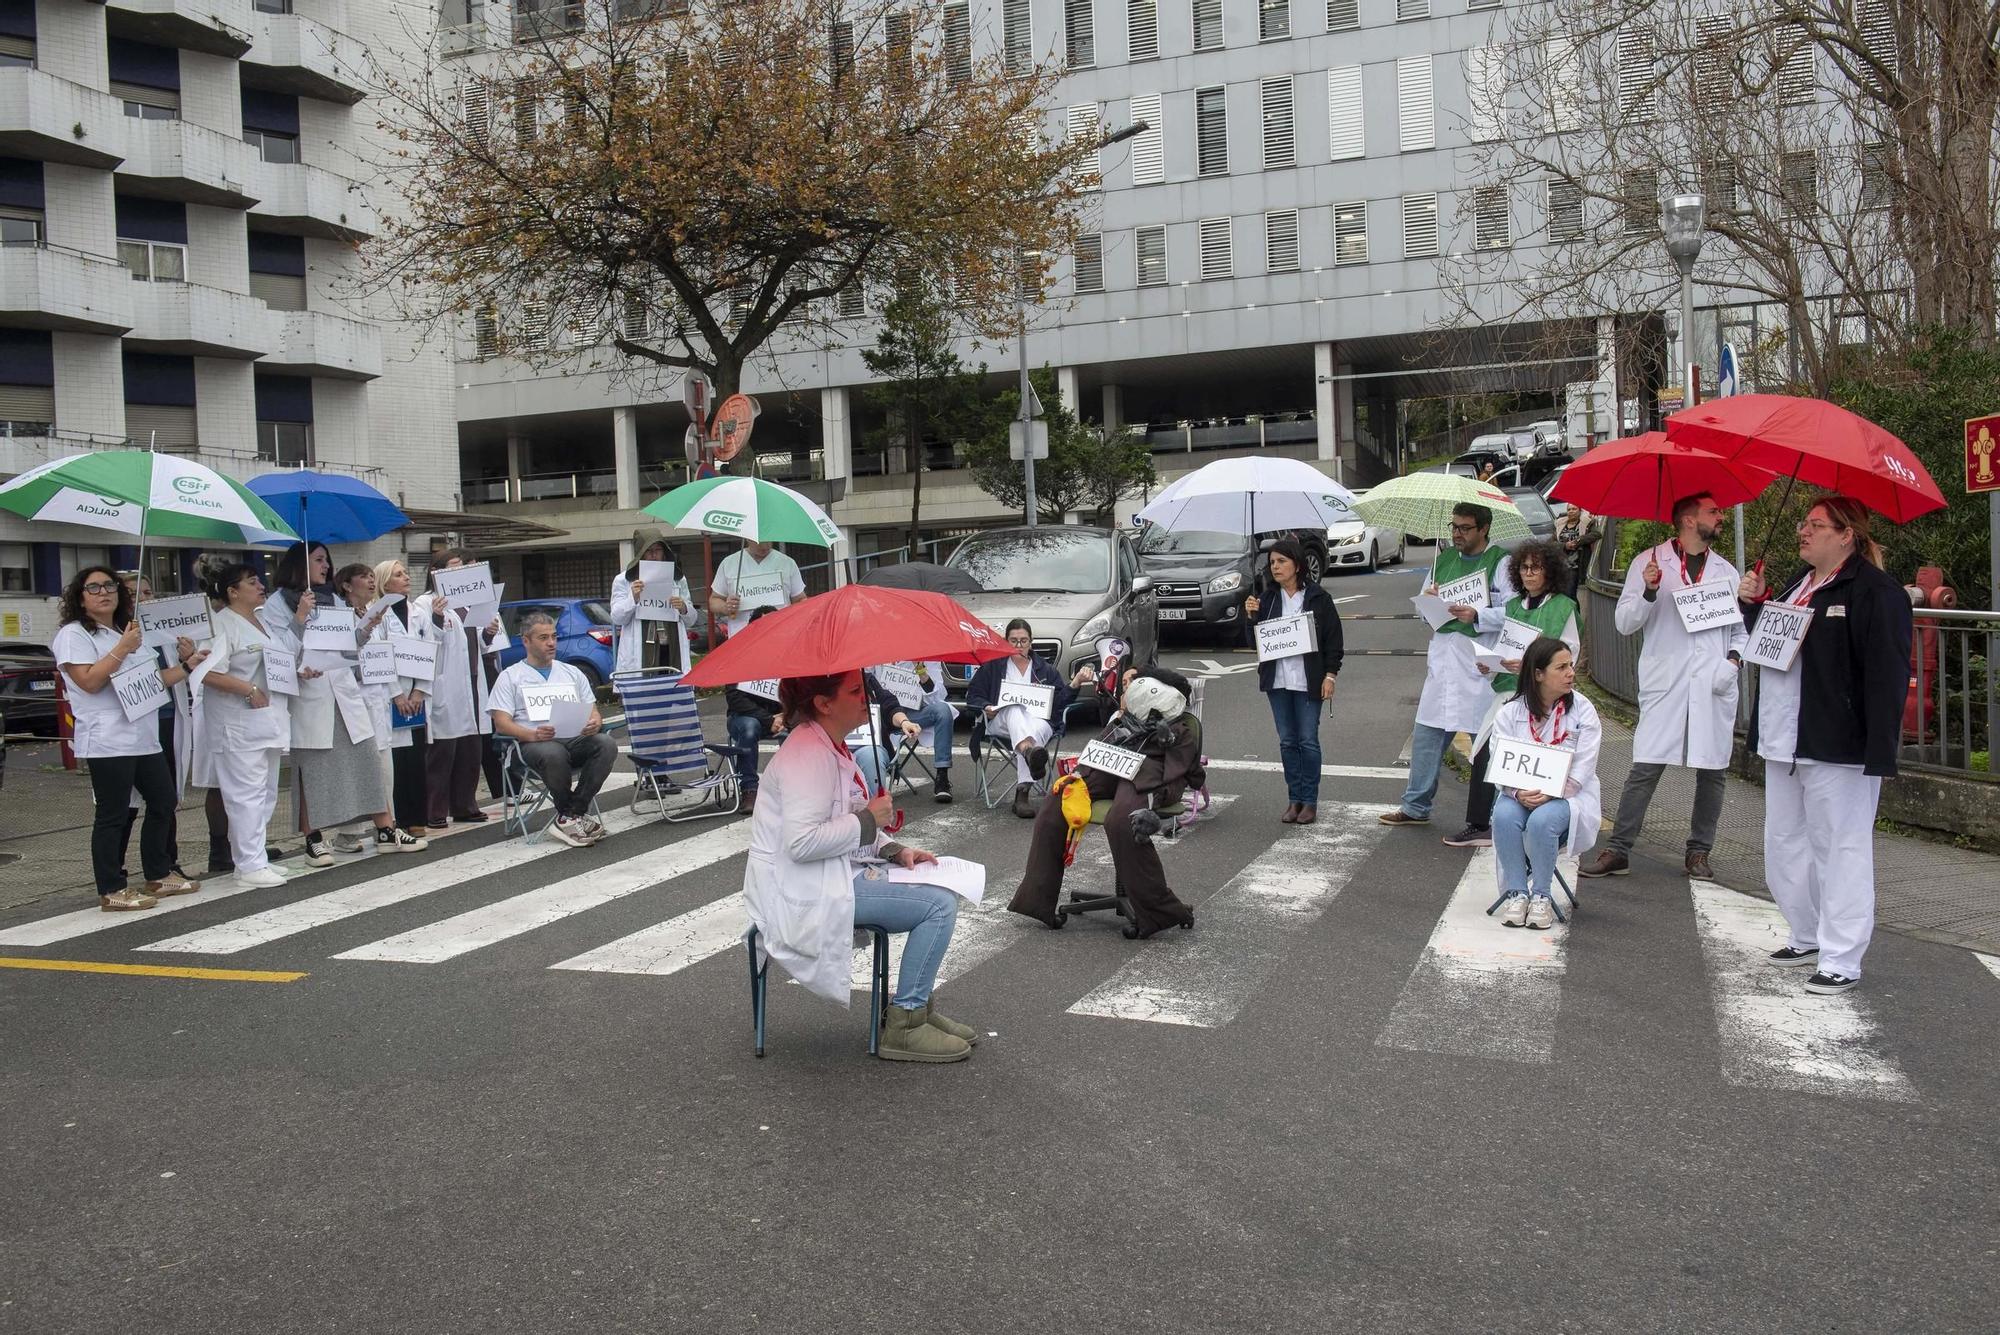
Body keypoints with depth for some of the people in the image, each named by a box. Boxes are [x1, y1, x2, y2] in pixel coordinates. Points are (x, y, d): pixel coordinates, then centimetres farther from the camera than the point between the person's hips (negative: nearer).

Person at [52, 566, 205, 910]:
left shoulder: (127, 633, 21)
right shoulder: (73, 634, -5)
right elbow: (89, 682, -18)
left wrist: (187, 665, 14)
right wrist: (123, 649, -18)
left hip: (144, 737, 9)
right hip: (107, 742, -9)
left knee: (164, 802, 13)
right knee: (112, 814, -5)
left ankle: (159, 875, 25)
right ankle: (111, 891, 0)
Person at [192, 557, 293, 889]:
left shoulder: (263, 622, 16)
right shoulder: (222, 625, -11)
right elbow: (208, 673, -21)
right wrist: (249, 690, -20)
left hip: (268, 721, 9)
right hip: (238, 724, -9)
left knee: (266, 793, 13)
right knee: (247, 794, -6)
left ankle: (256, 857, 22)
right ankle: (249, 865, -2)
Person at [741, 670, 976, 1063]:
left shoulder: (832, 747, 14)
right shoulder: (808, 752, -20)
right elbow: (802, 843, -29)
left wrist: (893, 851, 5)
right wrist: (867, 820, -18)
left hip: (837, 874, 11)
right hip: (806, 893, -11)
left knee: (942, 897, 10)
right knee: (940, 905, -15)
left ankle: (916, 1007, 18)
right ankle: (902, 1027, -6)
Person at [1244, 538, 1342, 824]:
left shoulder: (1319, 598, -3)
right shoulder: (1267, 599, 8)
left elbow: (1333, 638, -2)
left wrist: (1330, 675, -8)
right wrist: (1251, 616, -9)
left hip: (1308, 681, -4)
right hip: (1277, 680, 4)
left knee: (1308, 741, 0)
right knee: (1287, 741, 8)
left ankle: (1310, 800, 8)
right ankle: (1294, 798, 15)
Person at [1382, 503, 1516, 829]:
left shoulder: (1500, 562, -4)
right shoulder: (1444, 559, 15)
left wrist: (1477, 615, -27)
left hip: (1481, 661, -6)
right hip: (1443, 655, 6)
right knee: (1426, 734, 9)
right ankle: (1415, 807, 20)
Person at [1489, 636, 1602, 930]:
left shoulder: (1582, 710, -3)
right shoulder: (1509, 713, 1)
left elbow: (1581, 770, -9)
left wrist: (1548, 794, -24)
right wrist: (1519, 793, -26)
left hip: (1568, 796, -1)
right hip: (1519, 794, 2)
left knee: (1542, 820, -33)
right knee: (1504, 816, -31)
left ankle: (1541, 896, -14)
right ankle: (1516, 892, -16)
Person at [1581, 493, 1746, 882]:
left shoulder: (1726, 571, 16)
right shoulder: (1649, 563, 5)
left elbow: (1741, 628, 20)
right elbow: (1625, 623, 2)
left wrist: (1734, 658, 1)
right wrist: (1649, 591, -14)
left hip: (1715, 687, 4)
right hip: (1665, 685, -4)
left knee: (1713, 771, 5)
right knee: (1644, 768, -8)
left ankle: (1699, 851, 17)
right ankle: (1618, 850, -2)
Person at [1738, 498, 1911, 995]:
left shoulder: (1874, 591, -13)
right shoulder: (1799, 585, 15)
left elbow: (1887, 673, -20)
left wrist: (1880, 750, -24)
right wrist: (1753, 604, 8)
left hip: (1837, 748, -10)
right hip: (1785, 743, 10)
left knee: (1840, 848, -2)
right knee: (1785, 845, 17)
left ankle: (1842, 960, 6)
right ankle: (1808, 937, 32)